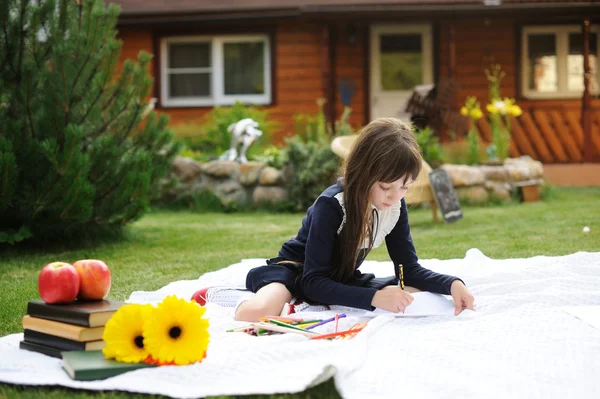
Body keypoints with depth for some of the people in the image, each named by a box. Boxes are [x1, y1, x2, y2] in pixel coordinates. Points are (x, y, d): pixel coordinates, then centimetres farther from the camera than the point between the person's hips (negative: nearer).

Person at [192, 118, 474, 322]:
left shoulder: (395, 206, -9)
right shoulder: (331, 205, -27)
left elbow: (410, 269, -4)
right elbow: (314, 282, -30)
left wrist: (451, 284, -24)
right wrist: (374, 297, -42)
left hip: (340, 280, 8)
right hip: (296, 273, -8)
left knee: (416, 297, -13)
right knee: (256, 314, -42)